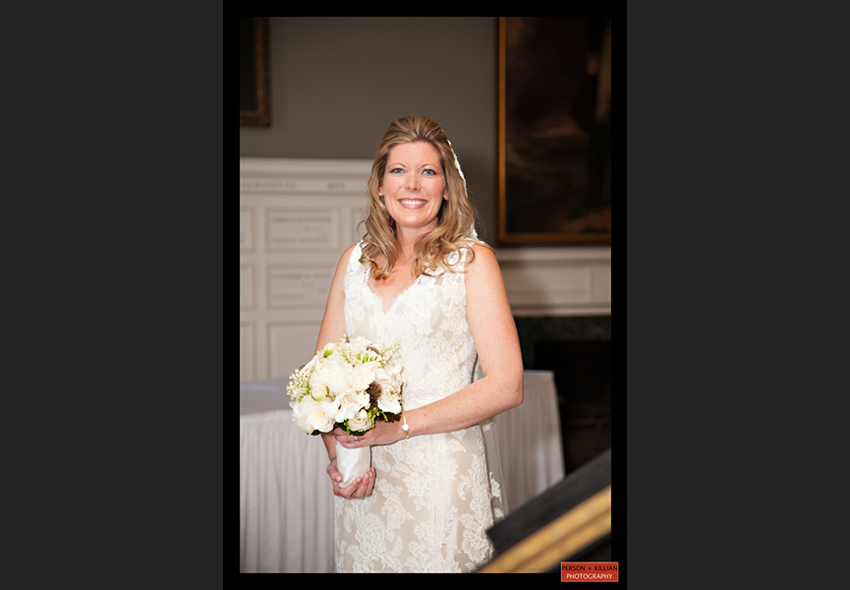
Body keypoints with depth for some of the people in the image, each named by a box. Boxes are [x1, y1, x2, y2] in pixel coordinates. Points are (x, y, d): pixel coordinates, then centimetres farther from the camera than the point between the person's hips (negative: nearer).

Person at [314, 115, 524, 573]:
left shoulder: (472, 260, -3)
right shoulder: (356, 261, 9)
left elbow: (506, 387, -9)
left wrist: (401, 425, -15)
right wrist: (335, 451, -8)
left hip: (443, 478, -3)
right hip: (362, 477, 3)